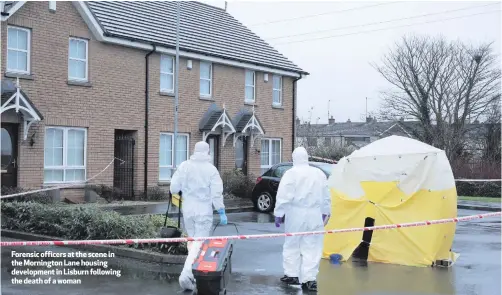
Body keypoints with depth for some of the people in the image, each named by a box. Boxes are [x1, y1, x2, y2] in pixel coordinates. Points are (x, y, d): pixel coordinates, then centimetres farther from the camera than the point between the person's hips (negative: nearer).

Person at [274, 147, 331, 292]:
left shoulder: (291, 173, -6)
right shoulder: (319, 173, 8)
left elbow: (283, 196, -9)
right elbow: (326, 196, 15)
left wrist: (278, 214, -3)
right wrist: (326, 212, 25)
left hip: (296, 214, -3)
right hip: (314, 215, 3)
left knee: (292, 245, 11)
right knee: (312, 248, 3)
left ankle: (292, 275, 16)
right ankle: (309, 279, -1)